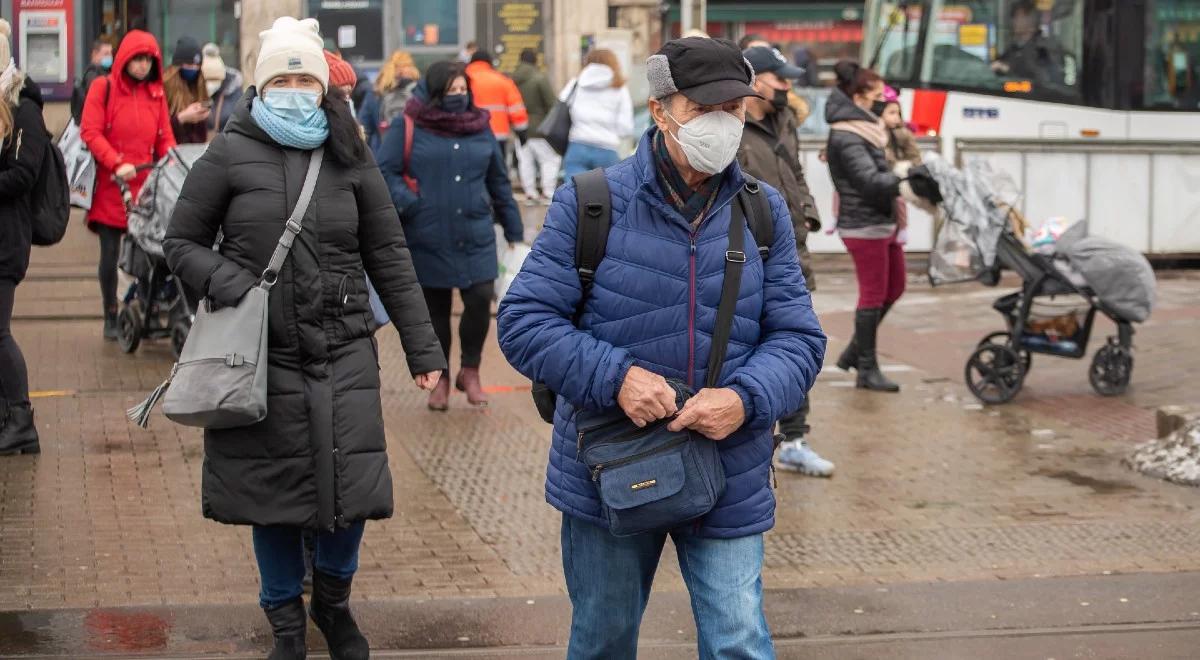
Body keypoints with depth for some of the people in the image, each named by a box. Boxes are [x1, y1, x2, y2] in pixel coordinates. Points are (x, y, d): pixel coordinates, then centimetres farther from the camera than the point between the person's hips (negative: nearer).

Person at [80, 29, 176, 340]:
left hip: (147, 185, 3)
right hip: (110, 186, -3)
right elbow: (90, 132, -7)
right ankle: (111, 317, 12)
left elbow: (165, 138, 13)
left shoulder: (156, 93, 13)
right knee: (110, 254, 2)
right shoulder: (103, 87, 1)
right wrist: (116, 165, -17)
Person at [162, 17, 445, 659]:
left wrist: (421, 347, 4)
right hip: (261, 358, -2)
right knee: (274, 495, 4)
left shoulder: (350, 160, 5)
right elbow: (181, 242, 4)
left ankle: (333, 601, 29)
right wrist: (226, 281, -15)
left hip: (342, 354, 2)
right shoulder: (230, 154, -2)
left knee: (351, 490, -1)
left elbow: (389, 259, 7)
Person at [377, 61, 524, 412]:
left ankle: (470, 371, 13)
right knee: (435, 311, 9)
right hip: (428, 241, -2)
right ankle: (440, 379, 26)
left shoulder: (480, 128, 7)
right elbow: (385, 171, -8)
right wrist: (409, 205, -22)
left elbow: (499, 182, 13)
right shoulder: (410, 128, -5)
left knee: (480, 300, -9)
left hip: (476, 238, 2)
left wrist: (514, 230, 14)